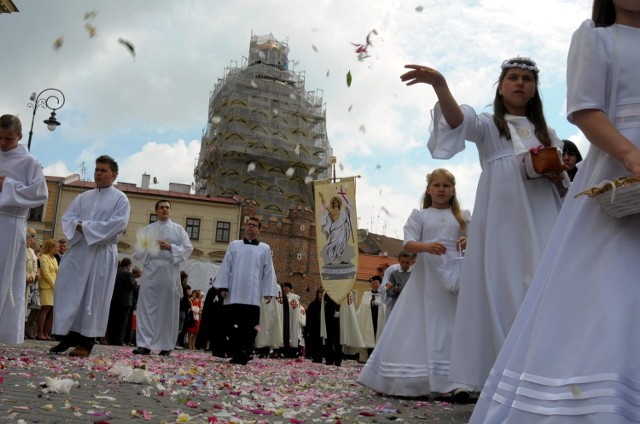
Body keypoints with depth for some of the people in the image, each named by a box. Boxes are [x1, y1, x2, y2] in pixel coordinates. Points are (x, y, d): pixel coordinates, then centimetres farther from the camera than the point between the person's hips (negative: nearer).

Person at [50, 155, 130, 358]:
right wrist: (79, 226, -14)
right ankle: (68, 336, 10)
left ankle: (86, 341, 1)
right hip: (77, 249, 5)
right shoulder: (83, 197, 17)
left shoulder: (120, 199, 2)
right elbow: (67, 217, 9)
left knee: (94, 295, -3)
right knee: (68, 291, 1)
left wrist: (85, 226, -13)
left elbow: (117, 224, -12)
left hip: (102, 253, -5)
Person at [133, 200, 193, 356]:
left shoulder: (178, 229, 12)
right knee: (147, 307, -4)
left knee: (168, 308, -1)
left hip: (170, 272, -1)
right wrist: (150, 247, -9)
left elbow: (188, 248, 3)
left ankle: (166, 346, 4)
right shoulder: (148, 229, 16)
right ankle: (145, 344, -3)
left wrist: (171, 247, -9)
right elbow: (138, 251, 10)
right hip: (151, 270, 1)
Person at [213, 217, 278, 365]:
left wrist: (268, 292, -2)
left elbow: (268, 271, 6)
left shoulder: (265, 248, 10)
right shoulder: (234, 245, 12)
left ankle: (244, 355, 0)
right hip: (234, 293, 1)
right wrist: (222, 286, -1)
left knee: (249, 326, -3)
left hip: (253, 295, -1)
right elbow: (226, 266, 8)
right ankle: (236, 354, 9)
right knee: (232, 325, 1)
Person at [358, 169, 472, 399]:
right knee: (417, 328, 0)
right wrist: (426, 246, -24)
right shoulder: (419, 215, 8)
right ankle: (408, 380, 11)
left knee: (453, 327, -4)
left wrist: (468, 243, -11)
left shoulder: (463, 216, 14)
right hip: (426, 276, -1)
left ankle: (455, 382, -5)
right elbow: (408, 244, -3)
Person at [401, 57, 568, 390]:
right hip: (501, 225, -2)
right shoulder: (488, 126, 13)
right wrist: (440, 85, -30)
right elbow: (460, 120, -12)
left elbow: (564, 189, 22)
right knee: (503, 296, -6)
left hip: (543, 224, 3)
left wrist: (556, 176, -3)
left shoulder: (547, 134, 22)